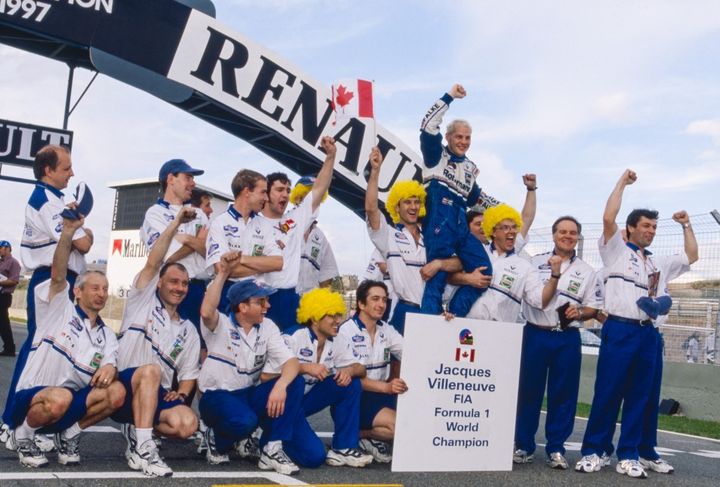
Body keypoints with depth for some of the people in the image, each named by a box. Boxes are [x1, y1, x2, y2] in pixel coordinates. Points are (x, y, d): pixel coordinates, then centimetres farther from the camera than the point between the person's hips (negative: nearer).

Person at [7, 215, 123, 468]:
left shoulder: (106, 335, 13)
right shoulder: (59, 311, -1)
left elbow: (110, 365, -1)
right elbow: (58, 275, -17)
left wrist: (109, 368, -28)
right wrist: (68, 230, -30)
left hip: (70, 406, 5)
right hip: (30, 399, -4)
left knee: (117, 391, -21)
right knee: (60, 398, -39)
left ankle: (68, 434, 0)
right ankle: (23, 435, -6)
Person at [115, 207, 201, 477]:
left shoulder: (188, 330, 17)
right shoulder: (143, 300, 7)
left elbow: (189, 373, 14)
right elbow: (152, 263, -8)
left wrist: (181, 393, -8)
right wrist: (176, 223, -14)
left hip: (157, 395, 4)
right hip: (123, 388, -4)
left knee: (187, 423, -25)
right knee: (151, 370, -37)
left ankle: (136, 429, 2)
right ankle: (142, 449, -35)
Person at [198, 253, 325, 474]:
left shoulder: (267, 327, 3)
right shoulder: (221, 325, -8)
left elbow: (291, 361, -10)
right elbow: (206, 312, -34)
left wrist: (281, 385, -31)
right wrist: (222, 274, -31)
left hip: (250, 395, 5)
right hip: (218, 396, -5)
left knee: (295, 382, -20)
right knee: (245, 421, -38)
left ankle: (272, 448, -18)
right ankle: (218, 440, -1)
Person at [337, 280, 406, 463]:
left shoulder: (386, 330, 8)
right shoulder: (346, 331, -12)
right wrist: (385, 387, -30)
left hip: (381, 394, 7)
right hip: (353, 398, -6)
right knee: (399, 426, -24)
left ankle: (372, 438, 0)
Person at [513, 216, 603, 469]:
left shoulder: (588, 272, 9)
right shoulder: (535, 263, 6)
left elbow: (594, 307, 8)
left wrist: (579, 312, -11)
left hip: (568, 339, 1)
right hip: (535, 334, -1)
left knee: (564, 393, 4)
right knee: (528, 390, 2)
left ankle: (556, 448, 14)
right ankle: (523, 445, 13)